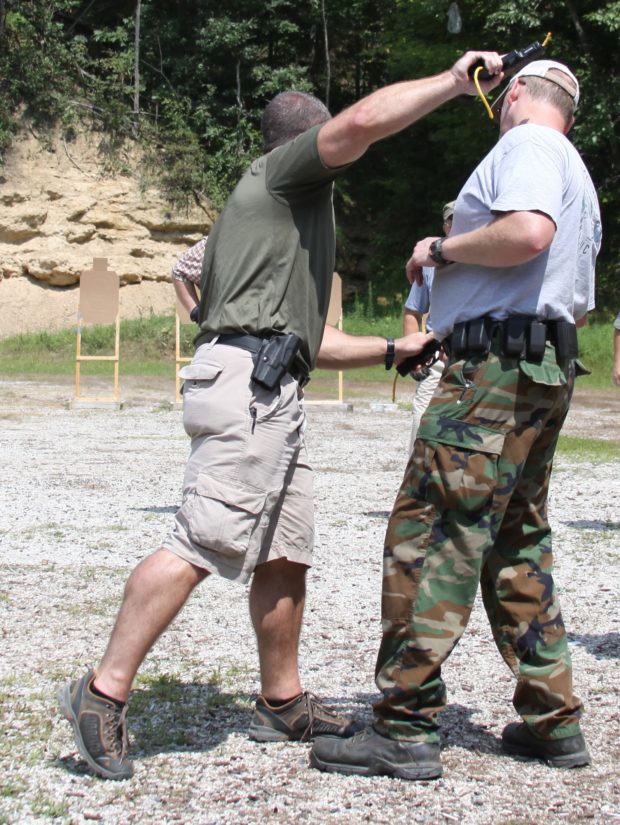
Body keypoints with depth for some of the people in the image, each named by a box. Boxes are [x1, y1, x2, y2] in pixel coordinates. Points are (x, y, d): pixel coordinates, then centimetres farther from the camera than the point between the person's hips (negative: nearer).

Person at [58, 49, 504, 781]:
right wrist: (455, 80, -6)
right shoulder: (284, 170, 6)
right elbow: (361, 124, -15)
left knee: (285, 554, 11)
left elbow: (306, 337, 33)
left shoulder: (288, 208, 33)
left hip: (274, 392, 11)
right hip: (248, 381, -11)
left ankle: (282, 704, 18)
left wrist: (392, 350, 31)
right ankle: (103, 693, -16)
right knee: (201, 543, -17)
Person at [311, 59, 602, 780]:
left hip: (499, 362, -10)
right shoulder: (578, 178, 27)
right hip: (549, 370, 11)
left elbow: (528, 232, -25)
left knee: (427, 536, -11)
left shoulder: (527, 145, -4)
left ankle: (405, 728, -12)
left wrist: (442, 248, -9)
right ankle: (554, 721, 17)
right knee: (515, 548, 14)